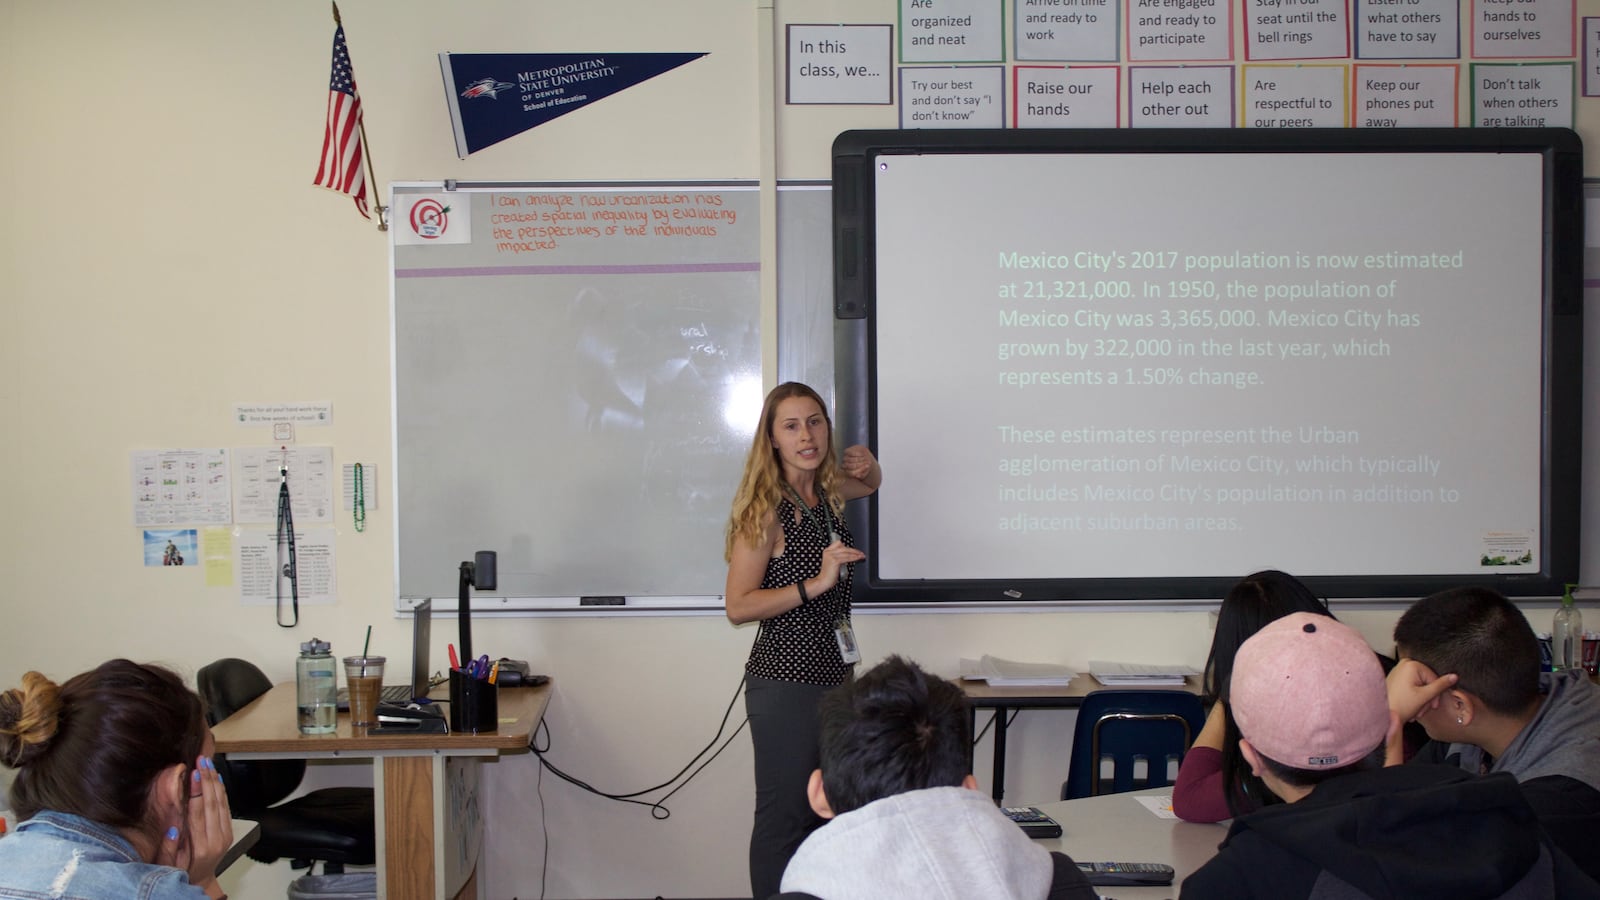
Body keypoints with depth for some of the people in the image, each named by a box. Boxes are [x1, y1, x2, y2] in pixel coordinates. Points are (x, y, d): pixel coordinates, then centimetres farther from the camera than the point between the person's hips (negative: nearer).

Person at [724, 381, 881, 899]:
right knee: (784, 818, -2)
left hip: (833, 677, 8)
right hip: (786, 683, -8)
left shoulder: (825, 493, 6)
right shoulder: (766, 509, -16)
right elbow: (738, 607, -18)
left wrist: (867, 466, 6)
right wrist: (815, 583, -23)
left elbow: (869, 485, 30)